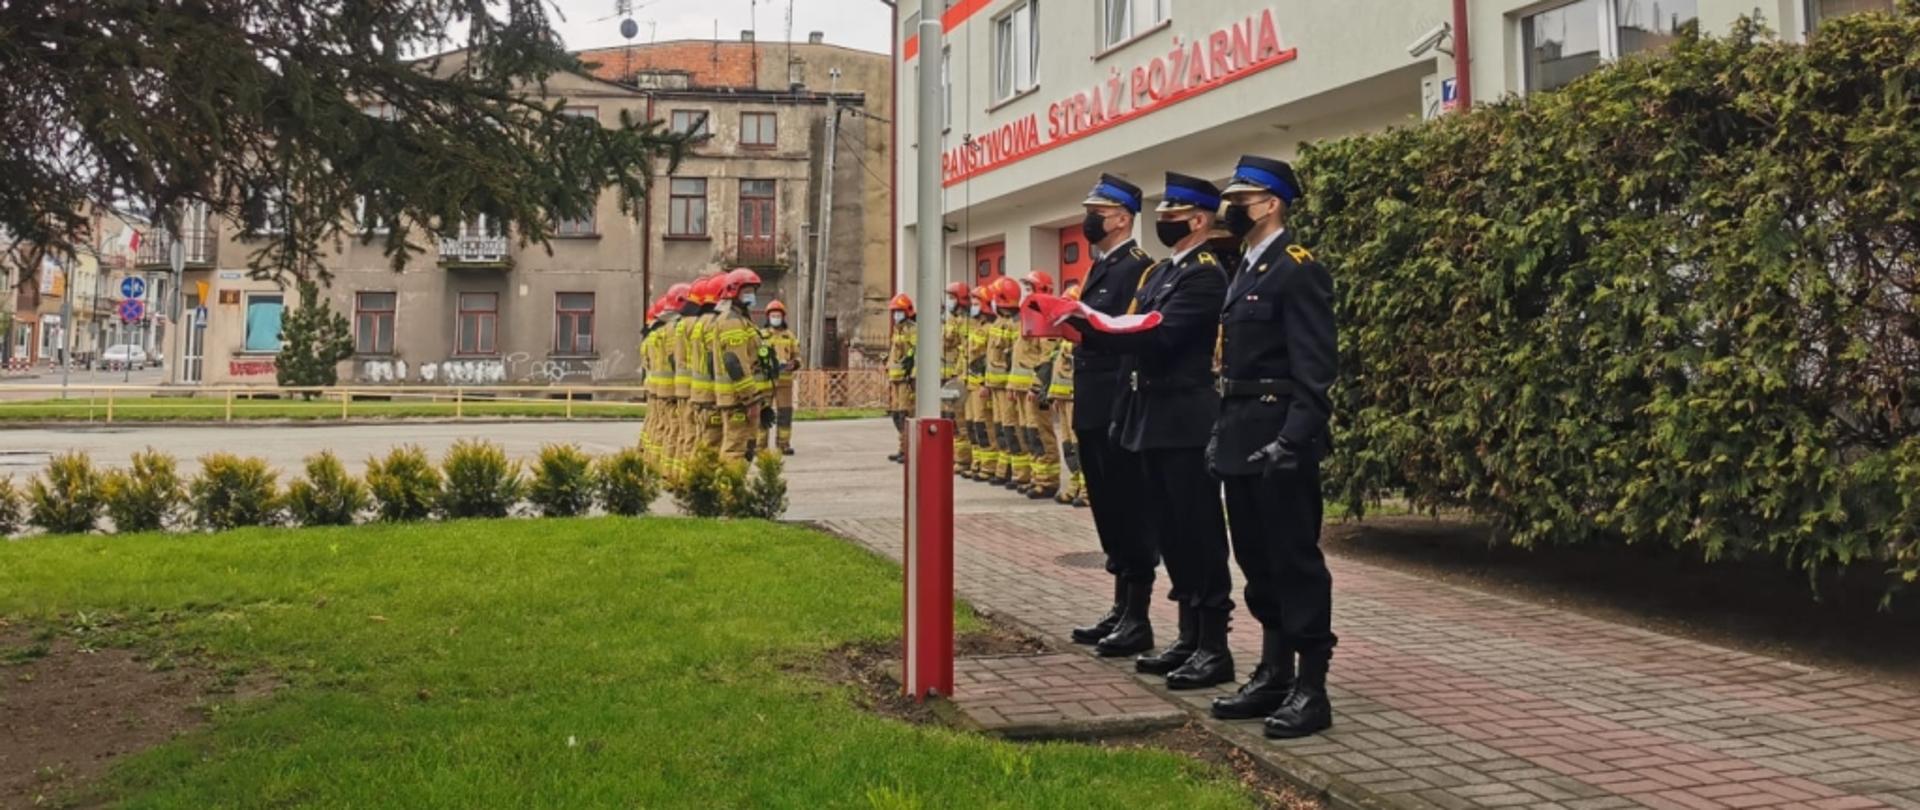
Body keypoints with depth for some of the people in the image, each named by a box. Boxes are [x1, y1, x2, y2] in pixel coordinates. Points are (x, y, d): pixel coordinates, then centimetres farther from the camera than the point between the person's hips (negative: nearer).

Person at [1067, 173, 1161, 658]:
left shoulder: (1138, 266, -11)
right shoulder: (1098, 268, 19)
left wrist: (1081, 322, -24)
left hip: (1119, 410, -10)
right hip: (1093, 410, 10)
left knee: (1130, 511, -4)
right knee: (1109, 511, 14)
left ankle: (1138, 620, 4)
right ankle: (1121, 609, 24)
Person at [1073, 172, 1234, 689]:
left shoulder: (1205, 274, -11)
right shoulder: (1158, 273, 18)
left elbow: (1159, 336, -22)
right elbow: (1134, 339, 14)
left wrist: (1087, 326, -24)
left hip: (1187, 423, -9)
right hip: (1152, 422, 9)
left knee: (1199, 534, -4)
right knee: (1171, 534, 13)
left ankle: (1214, 647, 4)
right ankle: (1189, 638, 23)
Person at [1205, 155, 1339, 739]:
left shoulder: (1297, 269, -10)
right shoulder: (1245, 271, 17)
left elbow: (1314, 365, -17)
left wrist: (1292, 439, -23)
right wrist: (1222, 430, 17)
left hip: (1278, 440, -9)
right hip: (1241, 440, 9)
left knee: (1296, 560, -3)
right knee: (1258, 562, 13)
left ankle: (1311, 689, 4)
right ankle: (1273, 675, 23)